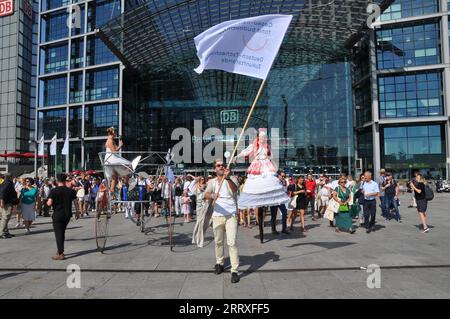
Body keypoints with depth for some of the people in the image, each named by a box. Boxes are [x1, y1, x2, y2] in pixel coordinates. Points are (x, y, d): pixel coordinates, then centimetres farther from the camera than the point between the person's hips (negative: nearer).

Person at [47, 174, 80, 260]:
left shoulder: (54, 191, -9)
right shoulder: (71, 191, 0)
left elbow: (49, 203, -18)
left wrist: (47, 202, 6)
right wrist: (77, 212, 8)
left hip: (57, 215, -4)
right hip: (67, 215, 4)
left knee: (58, 234, 1)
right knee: (62, 233, 20)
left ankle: (60, 254, 0)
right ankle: (60, 250, 29)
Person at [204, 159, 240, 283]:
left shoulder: (232, 179, 3)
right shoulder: (212, 181, 8)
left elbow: (235, 189, -19)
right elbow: (205, 195, -8)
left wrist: (228, 178, -36)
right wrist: (212, 195, -32)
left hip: (231, 215, -3)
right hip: (217, 216, 3)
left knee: (232, 242, -8)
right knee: (218, 241, 14)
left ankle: (234, 271, -4)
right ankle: (219, 263, 34)